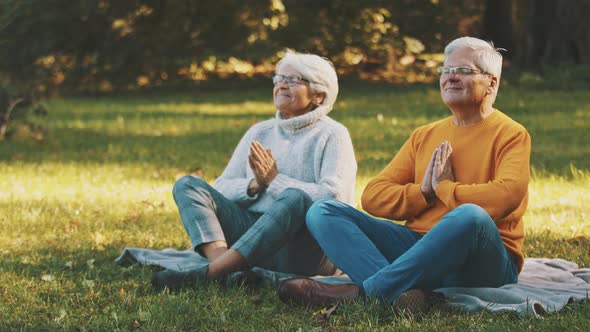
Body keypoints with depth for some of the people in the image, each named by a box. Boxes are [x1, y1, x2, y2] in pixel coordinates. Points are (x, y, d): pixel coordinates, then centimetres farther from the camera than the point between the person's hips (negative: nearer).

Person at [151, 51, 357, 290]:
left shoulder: (332, 135, 4)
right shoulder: (260, 132, 19)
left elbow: (335, 198, -13)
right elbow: (221, 188, 13)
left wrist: (275, 180, -12)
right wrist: (255, 185, -8)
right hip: (252, 232, 5)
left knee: (295, 198, -37)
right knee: (187, 185, -9)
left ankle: (209, 274, -45)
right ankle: (221, 262, -39)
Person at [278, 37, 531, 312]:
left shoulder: (510, 135, 2)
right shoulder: (424, 136, 20)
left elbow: (506, 196, -19)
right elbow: (373, 195, 10)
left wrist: (444, 187, -6)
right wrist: (424, 192, -7)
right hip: (416, 247, 6)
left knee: (471, 217, -40)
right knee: (323, 212, -8)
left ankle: (361, 291, -32)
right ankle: (402, 292, -36)